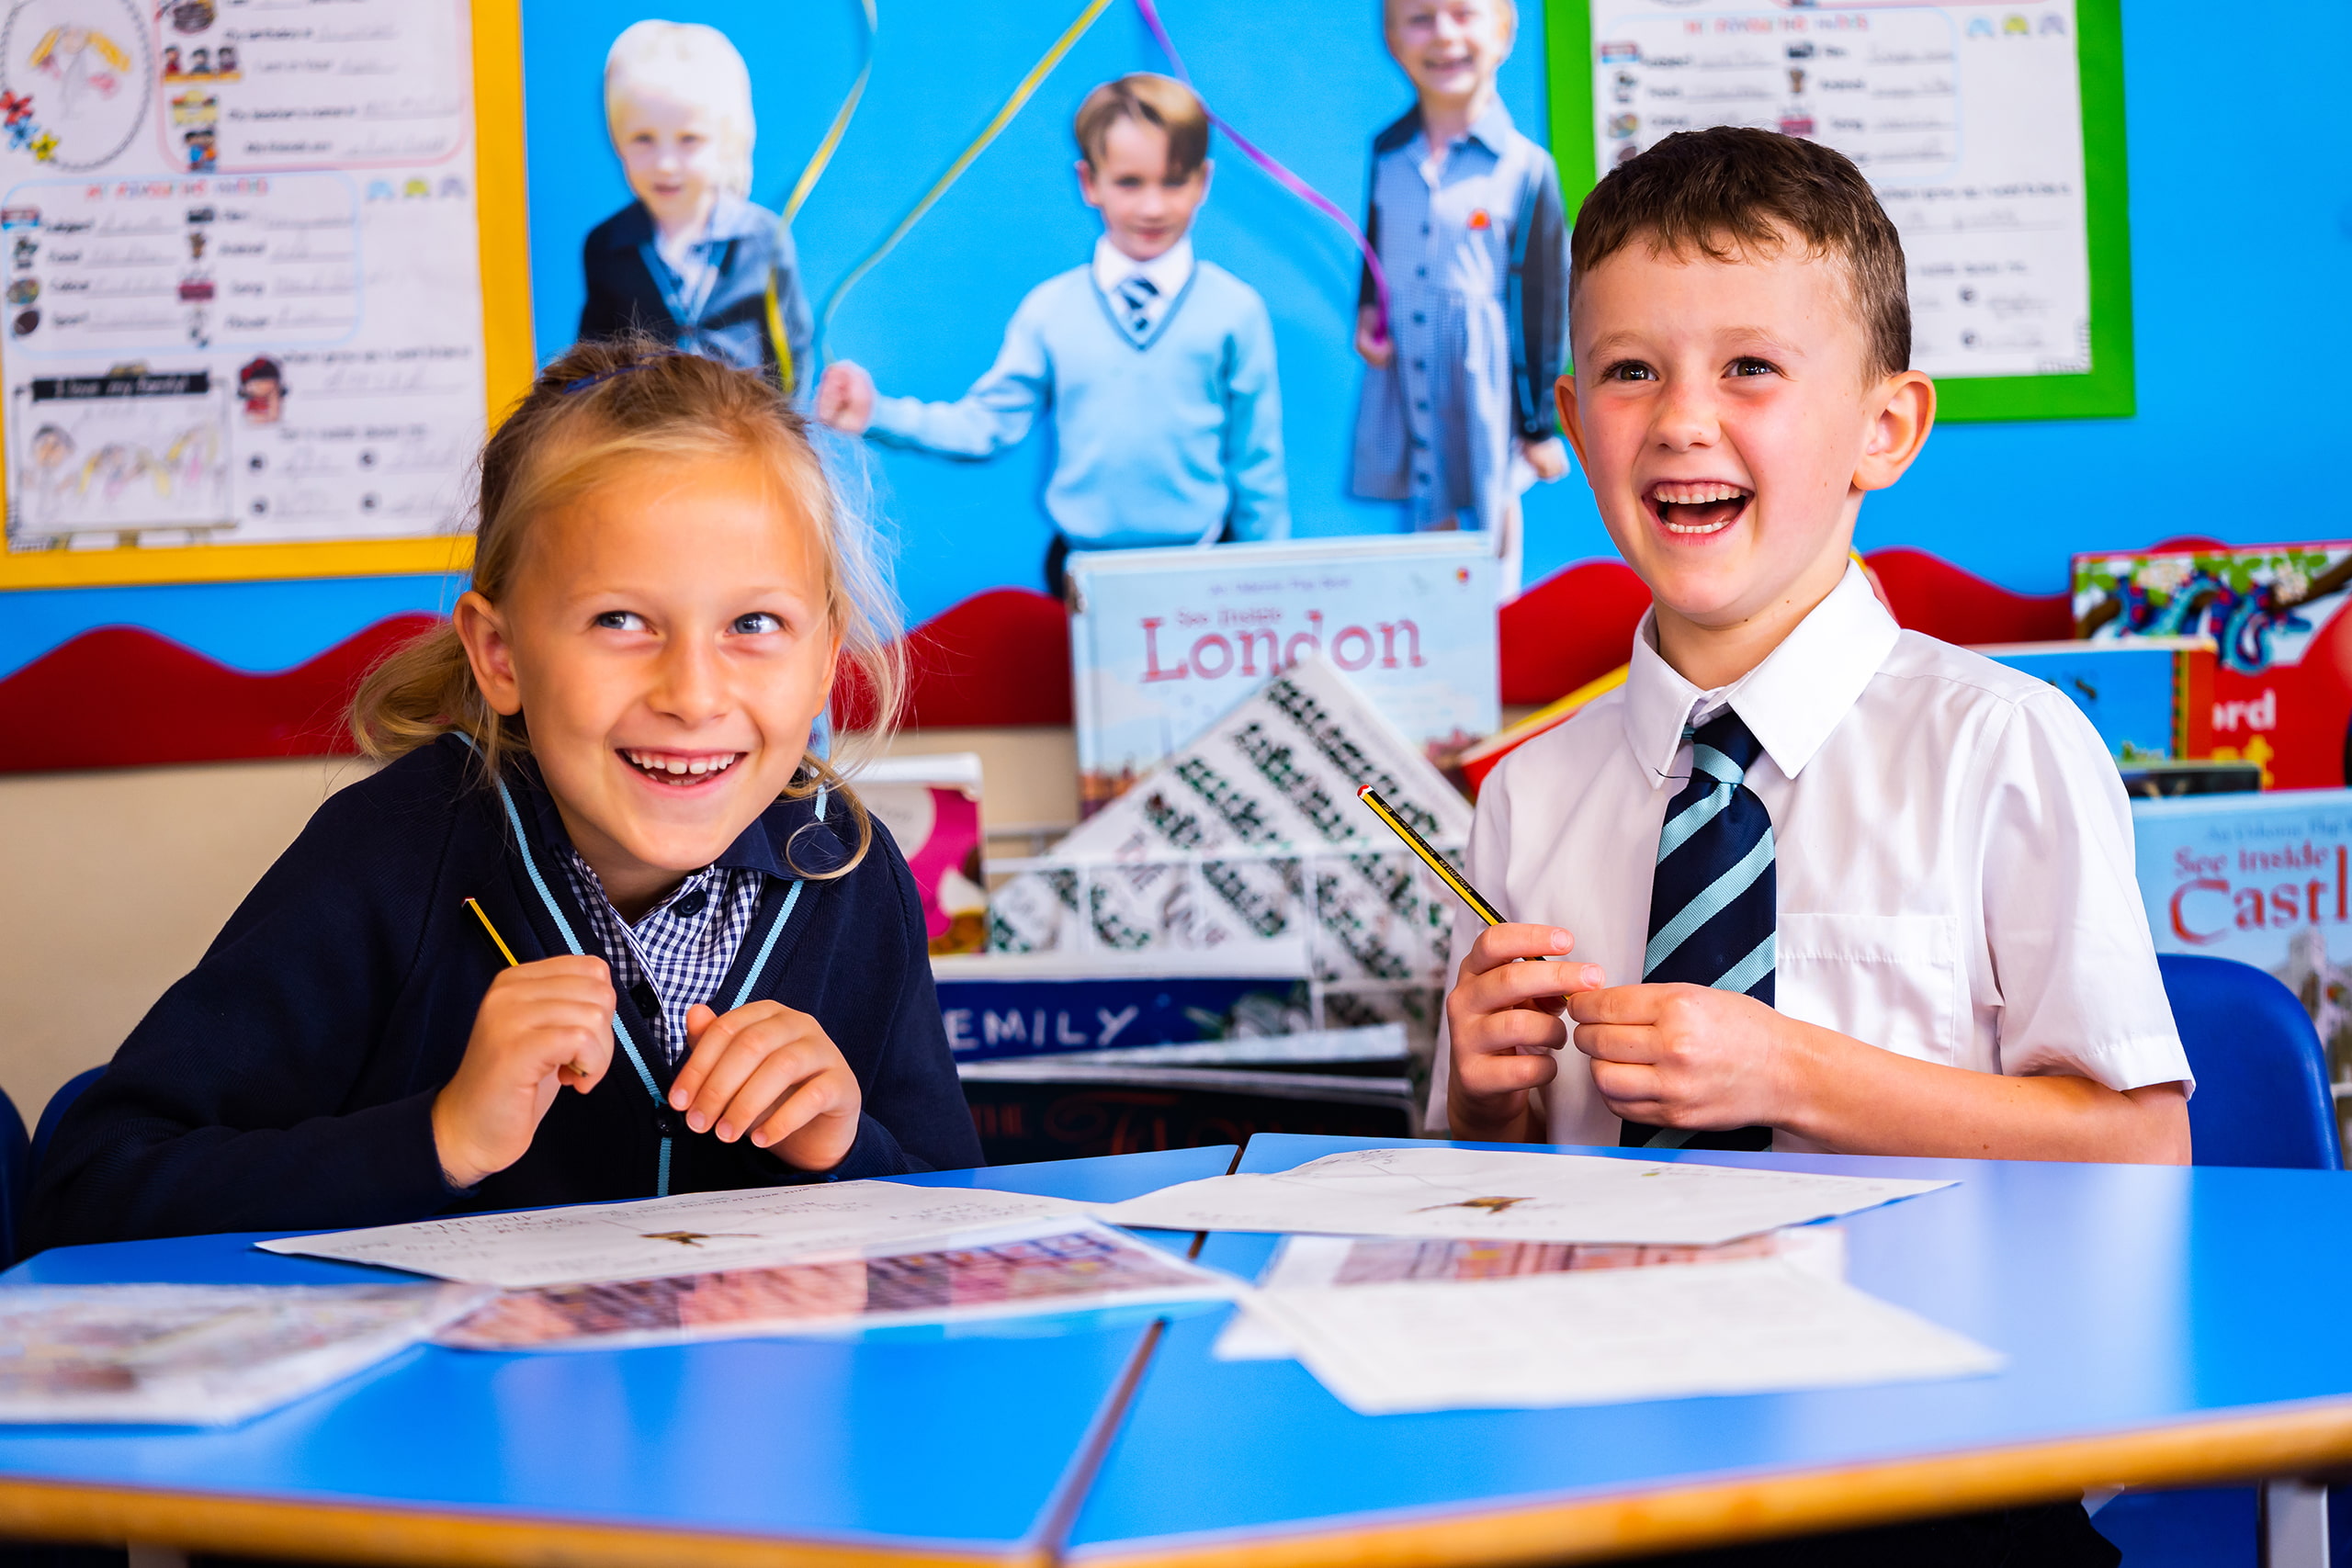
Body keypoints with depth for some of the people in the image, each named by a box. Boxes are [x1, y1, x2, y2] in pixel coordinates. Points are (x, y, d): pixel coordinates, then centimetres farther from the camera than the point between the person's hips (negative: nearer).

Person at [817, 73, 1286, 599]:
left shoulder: (1236, 311, -2)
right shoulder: (1049, 310, 1)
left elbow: (1256, 458, 1)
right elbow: (986, 423, 2)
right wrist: (879, 415, -10)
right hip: (1082, 569, 1)